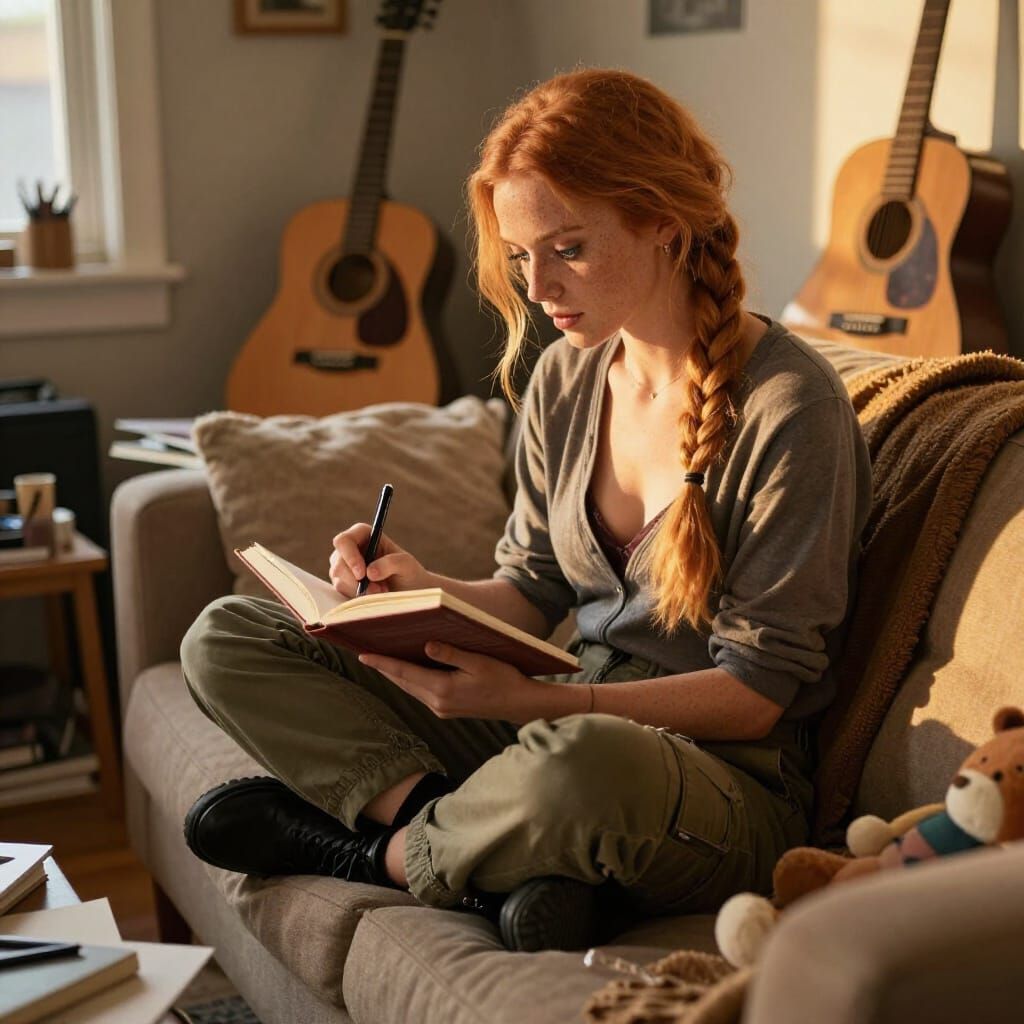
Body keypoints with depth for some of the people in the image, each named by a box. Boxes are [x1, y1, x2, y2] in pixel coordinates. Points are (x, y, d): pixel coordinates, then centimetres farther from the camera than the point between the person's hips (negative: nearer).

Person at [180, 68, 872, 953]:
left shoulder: (786, 405, -15)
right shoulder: (563, 378, 5)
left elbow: (757, 693, -15)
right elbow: (531, 594, 12)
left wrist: (532, 699, -25)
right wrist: (424, 591, -10)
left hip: (728, 778, -6)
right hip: (561, 728, 7)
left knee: (580, 761, -44)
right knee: (225, 640, -2)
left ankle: (382, 854, -11)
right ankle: (510, 856, -17)